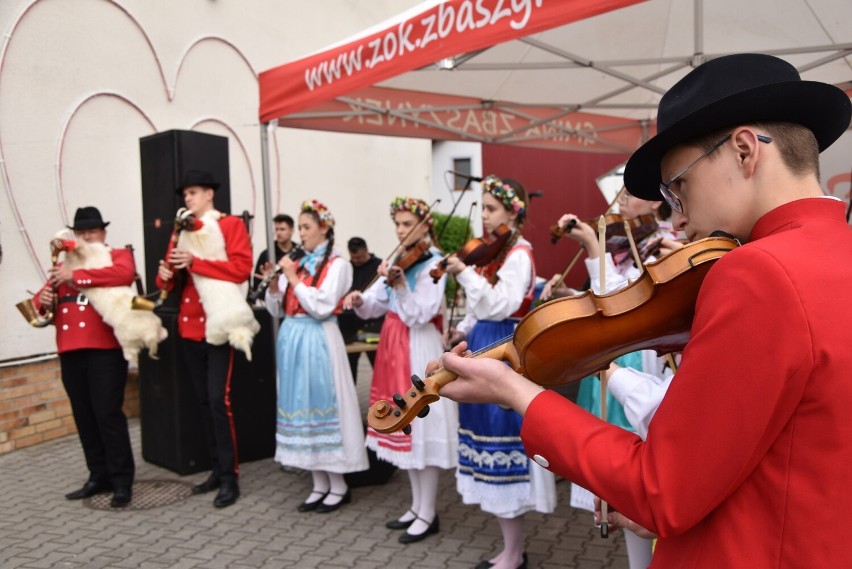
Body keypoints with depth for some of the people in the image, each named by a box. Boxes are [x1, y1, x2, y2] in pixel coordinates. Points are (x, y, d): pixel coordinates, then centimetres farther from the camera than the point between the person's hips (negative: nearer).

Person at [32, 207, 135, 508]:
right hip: (70, 351, 6)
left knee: (108, 414, -6)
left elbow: (124, 273, -20)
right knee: (84, 417, 10)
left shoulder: (119, 255, 3)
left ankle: (122, 480, 4)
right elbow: (43, 300, 19)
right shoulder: (63, 265, 20)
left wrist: (76, 276, -22)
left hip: (105, 349, -6)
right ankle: (99, 476, 21)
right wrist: (43, 300, -5)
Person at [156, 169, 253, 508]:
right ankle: (217, 470, 22)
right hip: (190, 326, 7)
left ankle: (230, 476, 0)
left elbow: (241, 268, -15)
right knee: (203, 401, 11)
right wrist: (165, 275, -9)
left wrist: (194, 262, -20)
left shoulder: (232, 225, -2)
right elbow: (170, 281, 14)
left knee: (219, 399, -10)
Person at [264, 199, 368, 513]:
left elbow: (322, 307, -16)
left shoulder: (337, 264, -4)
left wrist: (293, 279, -13)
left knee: (323, 405, -4)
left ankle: (339, 486, 10)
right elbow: (275, 308, 13)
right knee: (301, 406, 9)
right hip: (292, 339, 7)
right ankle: (320, 484, 20)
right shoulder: (297, 264, 13)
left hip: (318, 341, -7)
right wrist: (274, 283, -4)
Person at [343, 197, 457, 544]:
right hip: (394, 347, 8)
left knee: (422, 425, -3)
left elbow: (419, 315, -19)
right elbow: (375, 306, 8)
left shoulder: (433, 263, -10)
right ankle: (416, 506, 26)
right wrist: (360, 301, -13)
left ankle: (428, 515, 10)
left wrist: (398, 284, -31)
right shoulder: (398, 261, 12)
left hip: (419, 348, -8)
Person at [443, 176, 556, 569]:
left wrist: (464, 274, -27)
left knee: (502, 434, -4)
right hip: (485, 347, 10)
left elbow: (500, 306, -24)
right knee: (489, 429, 13)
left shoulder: (518, 255, -12)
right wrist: (464, 329, 3)